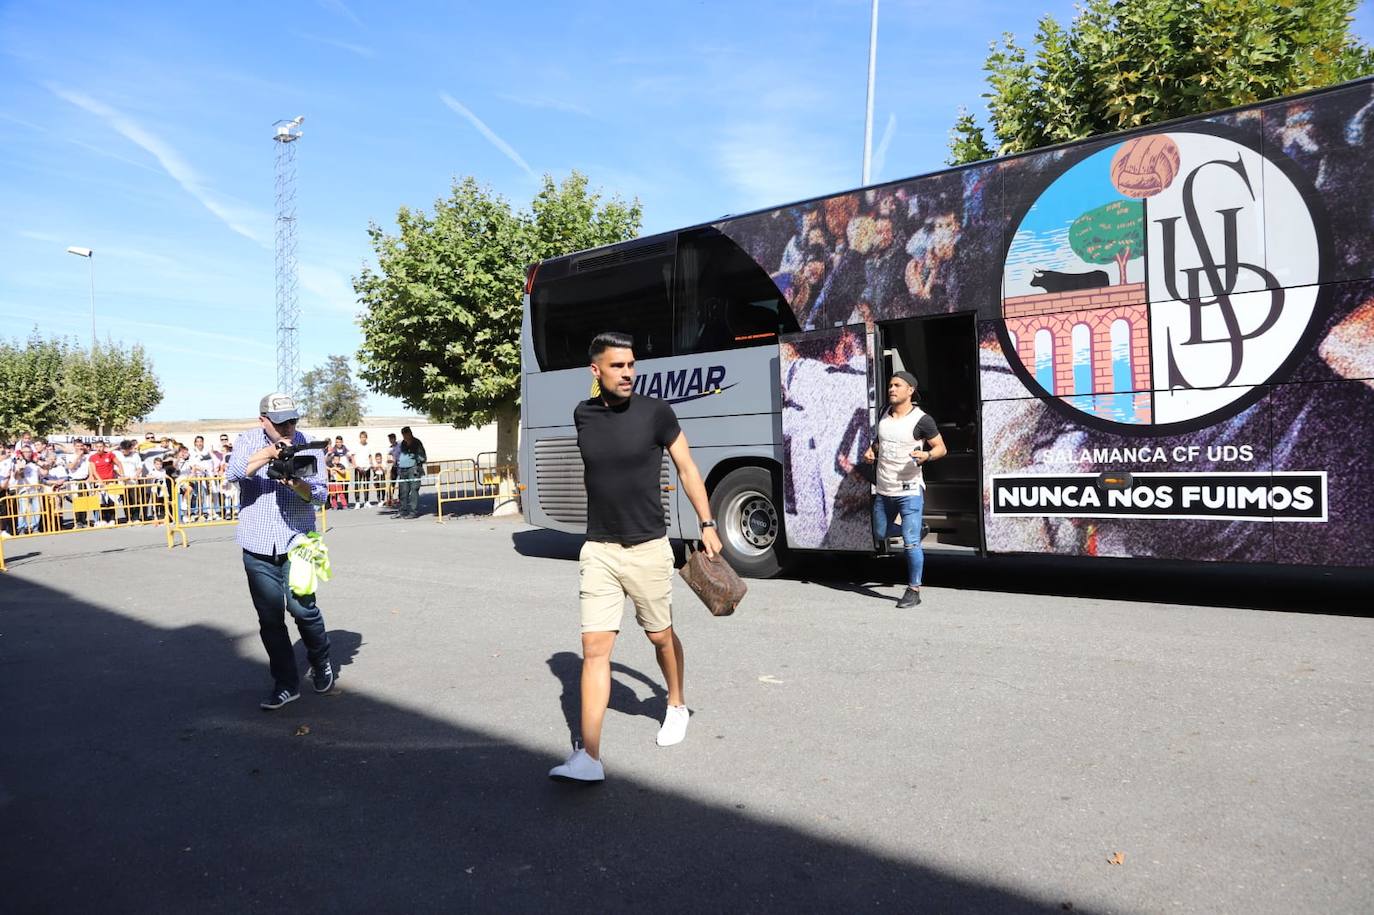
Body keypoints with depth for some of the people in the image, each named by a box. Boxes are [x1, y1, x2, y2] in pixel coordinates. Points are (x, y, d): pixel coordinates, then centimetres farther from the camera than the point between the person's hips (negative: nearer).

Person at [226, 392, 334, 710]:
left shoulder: (307, 445, 0)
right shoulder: (249, 441, 1)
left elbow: (319, 493, -5)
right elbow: (234, 472, -18)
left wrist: (299, 485, -26)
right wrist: (271, 452, -31)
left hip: (296, 541, -1)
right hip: (258, 545, 1)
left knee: (301, 606, -9)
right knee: (269, 618, 5)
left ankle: (321, 662, 20)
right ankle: (286, 685, 18)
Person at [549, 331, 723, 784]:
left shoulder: (655, 412, -8)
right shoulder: (583, 415, 1)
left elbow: (687, 468, 1)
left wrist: (707, 524, -2)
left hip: (648, 548, -1)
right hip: (598, 550, 2)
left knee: (661, 636, 16)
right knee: (595, 649, -5)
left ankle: (677, 706, 43)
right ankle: (589, 758, -4)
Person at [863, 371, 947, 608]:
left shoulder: (921, 419, -11)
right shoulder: (885, 413, 7)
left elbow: (941, 448, -4)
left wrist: (926, 455, -25)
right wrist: (871, 451, 4)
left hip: (909, 491, -7)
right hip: (884, 490, 7)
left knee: (911, 543, -8)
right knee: (881, 535, 20)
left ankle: (914, 590, 3)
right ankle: (915, 529, 45)